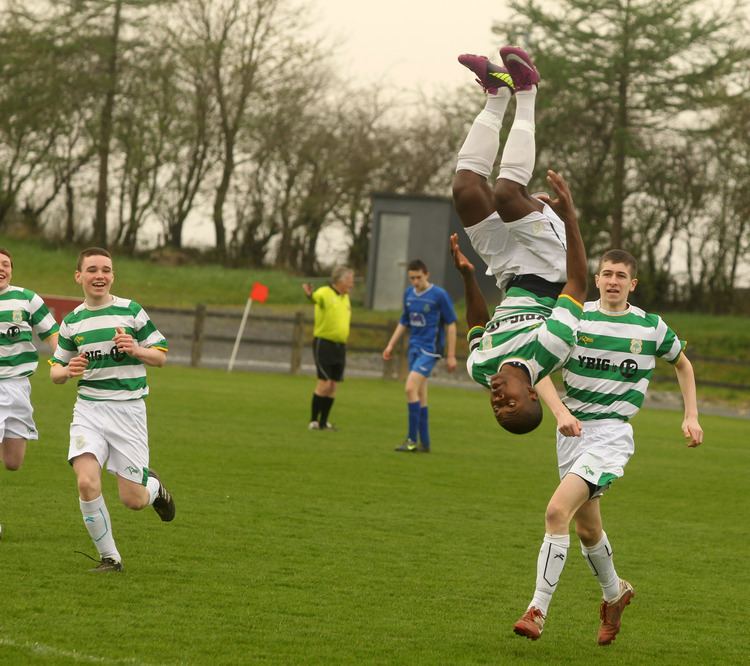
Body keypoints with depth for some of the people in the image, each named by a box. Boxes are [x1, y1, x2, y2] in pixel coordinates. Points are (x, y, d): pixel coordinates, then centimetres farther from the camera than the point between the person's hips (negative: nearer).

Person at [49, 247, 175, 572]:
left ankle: (153, 486, 36)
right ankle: (110, 558, -4)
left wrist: (136, 349, -16)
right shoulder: (71, 322, 7)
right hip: (88, 409, 2)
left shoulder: (131, 311, 0)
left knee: (133, 500, -2)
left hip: (129, 409, -2)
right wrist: (67, 371, -9)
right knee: (87, 482, -21)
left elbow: (161, 356, 4)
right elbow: (56, 370, 15)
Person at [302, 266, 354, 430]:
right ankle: (314, 420, -2)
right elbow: (316, 297, -30)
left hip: (340, 346, 7)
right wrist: (310, 295, -50)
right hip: (324, 343, -7)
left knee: (333, 385, 6)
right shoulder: (325, 293, -10)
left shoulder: (345, 297, 13)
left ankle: (324, 422, 13)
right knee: (324, 383, -11)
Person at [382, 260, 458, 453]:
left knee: (411, 388, -19)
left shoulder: (439, 295, -10)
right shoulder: (408, 294, 9)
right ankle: (424, 443, 14)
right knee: (419, 395, 8)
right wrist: (391, 345, 13)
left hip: (429, 350, -7)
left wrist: (451, 356, -8)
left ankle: (412, 439, -14)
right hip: (414, 348, 7)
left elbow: (451, 325, -6)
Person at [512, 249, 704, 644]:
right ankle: (614, 593, 43)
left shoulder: (651, 327, 1)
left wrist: (691, 416, 12)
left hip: (611, 434, -4)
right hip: (573, 429, 4)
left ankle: (538, 610, -19)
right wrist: (560, 413, -19)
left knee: (558, 511, -22)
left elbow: (682, 364, 19)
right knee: (586, 527, 14)